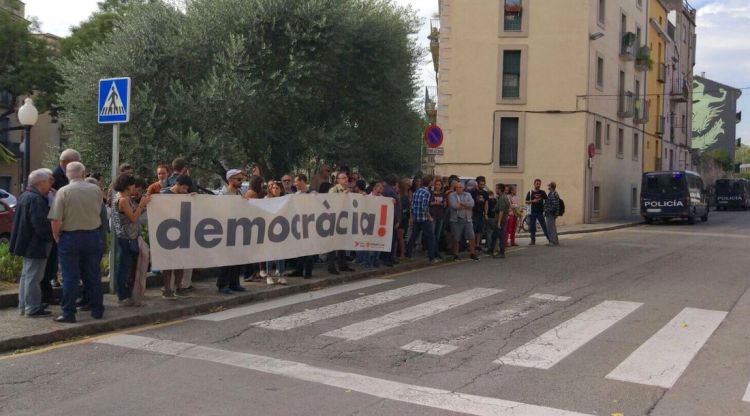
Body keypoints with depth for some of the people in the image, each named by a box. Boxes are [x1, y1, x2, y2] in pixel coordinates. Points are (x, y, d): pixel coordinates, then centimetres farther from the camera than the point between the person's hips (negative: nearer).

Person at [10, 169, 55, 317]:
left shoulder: (25, 196, 12)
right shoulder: (36, 199, -21)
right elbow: (40, 223, -26)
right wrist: (50, 235, -13)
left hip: (27, 243, 11)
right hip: (36, 244, -11)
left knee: (26, 275, 17)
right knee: (33, 276, -4)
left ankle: (24, 305, 25)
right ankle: (33, 308, 2)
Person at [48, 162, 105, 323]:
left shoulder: (63, 191, -12)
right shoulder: (96, 190, -2)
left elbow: (56, 220, -14)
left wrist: (56, 237, 0)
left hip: (70, 237, -3)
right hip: (93, 236, 3)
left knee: (70, 278, 3)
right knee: (93, 275, 12)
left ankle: (68, 313, 7)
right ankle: (97, 310, 19)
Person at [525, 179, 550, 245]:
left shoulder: (542, 192, 5)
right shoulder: (530, 193, 4)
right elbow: (526, 202, 4)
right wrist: (533, 201, -13)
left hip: (540, 212, -1)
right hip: (532, 212, 1)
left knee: (544, 226, -4)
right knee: (532, 227, 3)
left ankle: (550, 239, -1)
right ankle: (533, 240, 11)